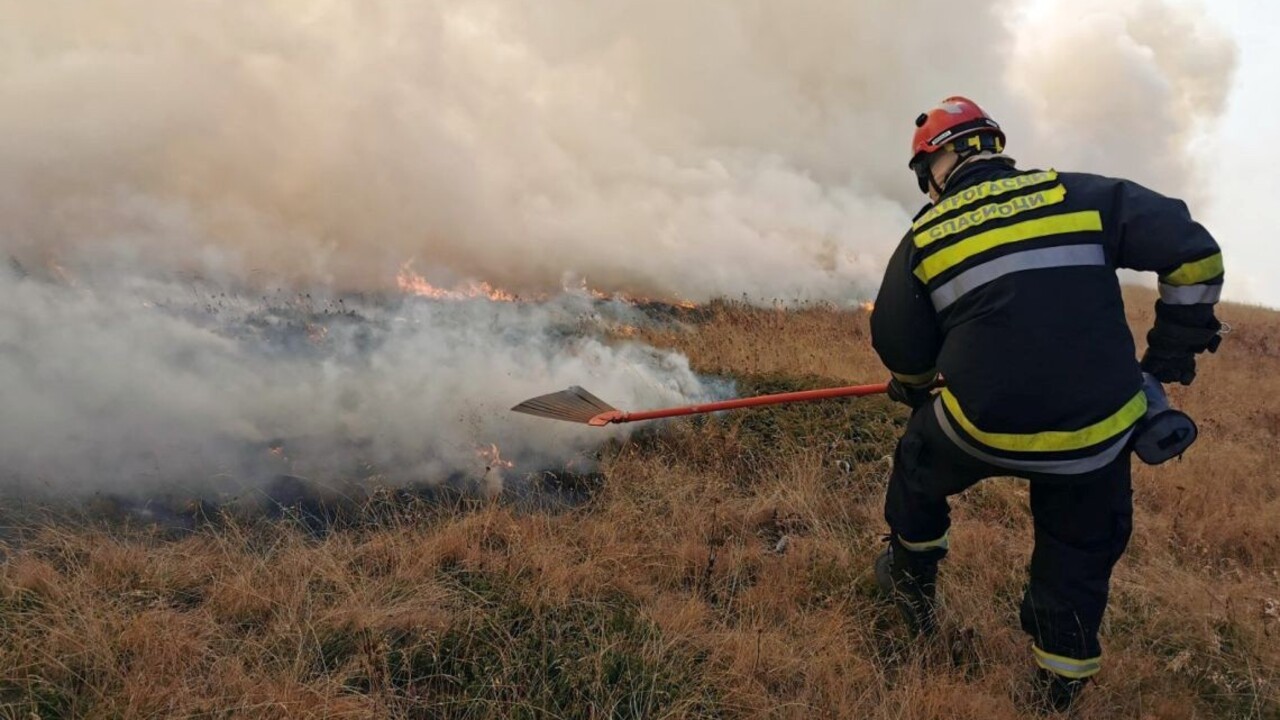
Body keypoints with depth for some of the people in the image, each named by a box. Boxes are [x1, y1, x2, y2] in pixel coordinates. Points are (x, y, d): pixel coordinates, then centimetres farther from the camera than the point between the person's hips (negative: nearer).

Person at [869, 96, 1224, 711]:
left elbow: (901, 350, 8)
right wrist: (1171, 354, 10)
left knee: (918, 464, 30)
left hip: (985, 424, -1)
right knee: (1078, 553, 24)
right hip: (1097, 431, 2)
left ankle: (913, 585, 47)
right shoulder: (1080, 196, 0)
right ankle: (1061, 685, 38)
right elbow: (1193, 251, -1)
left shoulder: (923, 239, 0)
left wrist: (912, 391, 30)